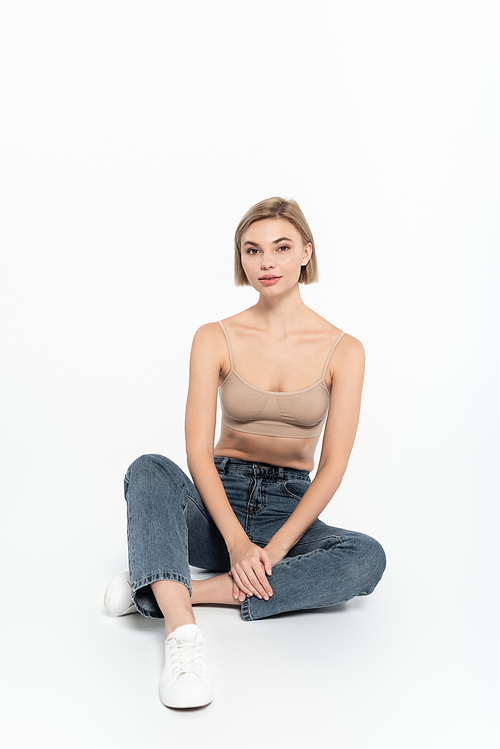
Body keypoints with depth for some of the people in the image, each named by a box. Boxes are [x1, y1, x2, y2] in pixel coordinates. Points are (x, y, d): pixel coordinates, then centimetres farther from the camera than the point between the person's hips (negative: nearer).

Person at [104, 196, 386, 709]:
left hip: (291, 510, 1)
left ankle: (164, 592, -31)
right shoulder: (215, 339, -3)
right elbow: (198, 450, -10)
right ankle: (182, 634, -46)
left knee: (366, 558, -30)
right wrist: (237, 541, -23)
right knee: (149, 470, -30)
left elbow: (333, 465, -7)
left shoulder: (343, 350, -3)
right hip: (216, 504, 0)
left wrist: (273, 549, -17)